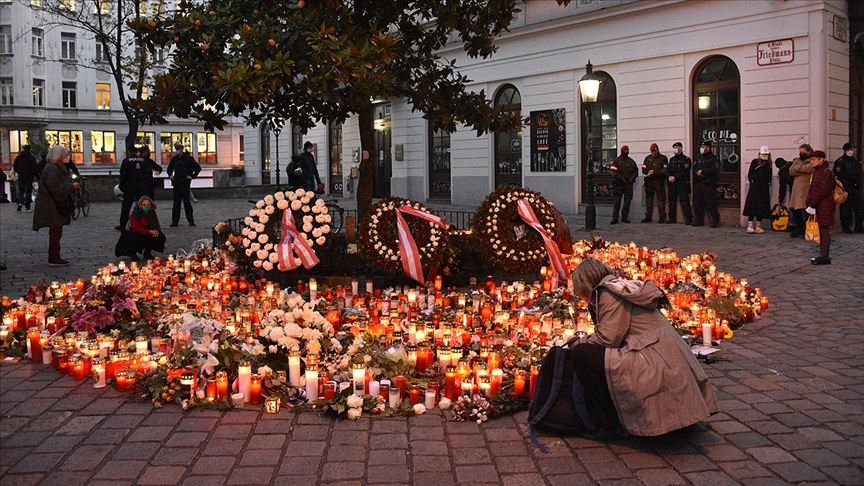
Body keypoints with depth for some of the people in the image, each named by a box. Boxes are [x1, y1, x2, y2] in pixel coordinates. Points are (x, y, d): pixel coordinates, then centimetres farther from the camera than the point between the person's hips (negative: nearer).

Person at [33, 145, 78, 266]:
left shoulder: (56, 168, 17)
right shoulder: (51, 169, -17)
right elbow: (54, 187, -26)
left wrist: (71, 185, 9)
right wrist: (71, 187, -18)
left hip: (55, 205, 11)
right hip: (53, 207, -11)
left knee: (55, 233, 14)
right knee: (56, 232, -7)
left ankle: (54, 257, 19)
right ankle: (53, 259, -3)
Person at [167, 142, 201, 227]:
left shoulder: (188, 158, -3)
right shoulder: (174, 159, 11)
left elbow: (198, 168, -3)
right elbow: (169, 168, 28)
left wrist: (192, 176, -8)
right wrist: (170, 175, 10)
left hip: (185, 182, -5)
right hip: (176, 182, 5)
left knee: (186, 201, -7)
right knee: (176, 202, 5)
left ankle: (191, 221, 0)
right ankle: (175, 221, 8)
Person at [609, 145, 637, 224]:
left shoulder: (631, 161, 13)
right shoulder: (617, 161, -1)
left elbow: (636, 170, 19)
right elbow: (613, 171, -9)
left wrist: (632, 177, 1)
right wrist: (622, 178, -14)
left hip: (628, 184, 4)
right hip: (619, 184, -4)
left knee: (627, 201, 4)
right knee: (617, 201, -7)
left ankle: (624, 217, 12)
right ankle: (615, 218, -6)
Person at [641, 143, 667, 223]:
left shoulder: (663, 158, 3)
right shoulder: (648, 158, 15)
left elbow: (665, 170, -7)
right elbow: (644, 169, 12)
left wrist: (654, 172, -15)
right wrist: (648, 172, -9)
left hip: (659, 181, -4)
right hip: (649, 181, 4)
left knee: (661, 199, -6)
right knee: (649, 199, 6)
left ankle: (662, 217, -3)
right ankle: (648, 217, 12)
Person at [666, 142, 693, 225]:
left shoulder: (686, 159, 0)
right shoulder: (672, 159, 19)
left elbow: (684, 171, -11)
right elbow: (668, 170, 12)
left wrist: (675, 177, -17)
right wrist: (669, 177, -9)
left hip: (682, 183, -6)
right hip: (672, 184, 6)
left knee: (684, 201, -10)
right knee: (672, 201, 8)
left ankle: (689, 219, -9)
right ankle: (672, 218, 15)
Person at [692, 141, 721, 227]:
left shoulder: (714, 158, -2)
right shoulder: (698, 157, 18)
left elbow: (714, 169, -15)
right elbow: (694, 167, 10)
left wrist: (702, 171, -15)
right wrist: (698, 172, -11)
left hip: (709, 184, -6)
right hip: (699, 184, 6)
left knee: (711, 204, -8)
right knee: (697, 203, 9)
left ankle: (715, 221, -3)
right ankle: (699, 220, 18)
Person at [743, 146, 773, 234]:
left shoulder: (768, 164, 13)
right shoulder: (755, 162, 1)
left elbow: (769, 176, 17)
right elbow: (749, 174, 1)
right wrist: (752, 182, -7)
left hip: (764, 188, 5)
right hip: (754, 187, -4)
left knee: (762, 207, 4)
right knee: (752, 206, -8)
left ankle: (758, 226, 12)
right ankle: (750, 225, -8)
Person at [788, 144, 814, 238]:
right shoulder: (797, 160, 18)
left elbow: (809, 168, -18)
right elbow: (791, 171, 3)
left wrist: (797, 168, -5)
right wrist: (803, 171, -9)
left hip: (806, 189, -6)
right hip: (796, 189, 6)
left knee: (805, 211, -7)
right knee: (793, 210, 7)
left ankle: (805, 232, 0)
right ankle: (796, 231, 18)